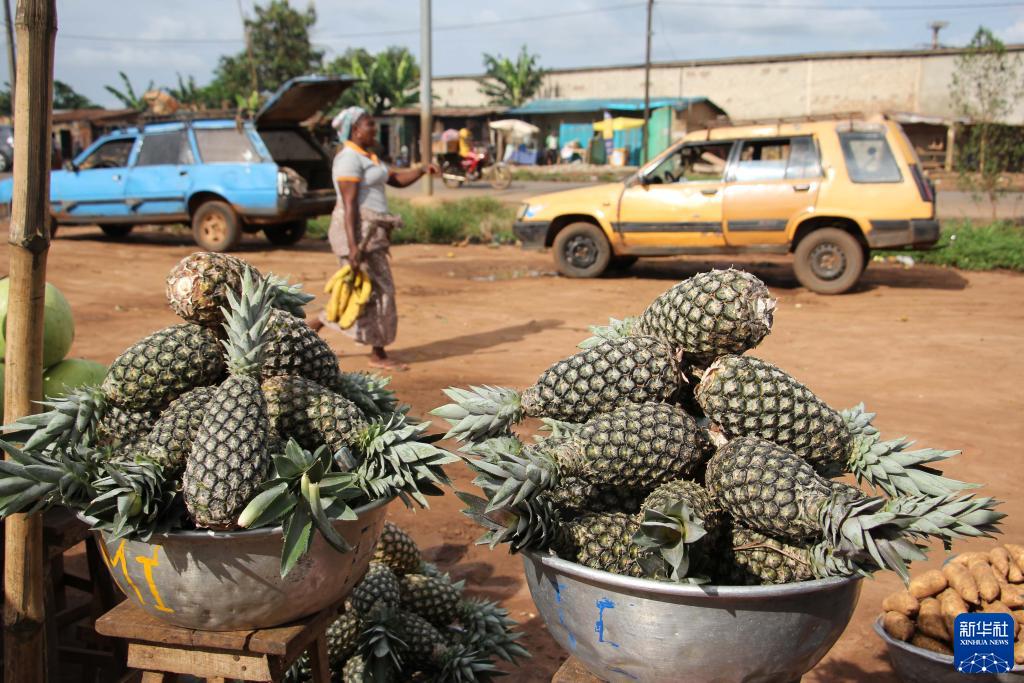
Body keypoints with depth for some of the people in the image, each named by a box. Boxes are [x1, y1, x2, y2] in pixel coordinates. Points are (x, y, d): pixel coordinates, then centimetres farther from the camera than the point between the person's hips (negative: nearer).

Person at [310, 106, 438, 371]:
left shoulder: (366, 157, 18)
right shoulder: (349, 158, -14)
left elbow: (397, 179, 20)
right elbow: (349, 204, -20)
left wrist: (422, 170, 2)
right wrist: (353, 245, -26)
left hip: (370, 230, 10)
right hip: (358, 230, -10)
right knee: (379, 290, -3)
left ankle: (313, 326, 20)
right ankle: (378, 354, 7)